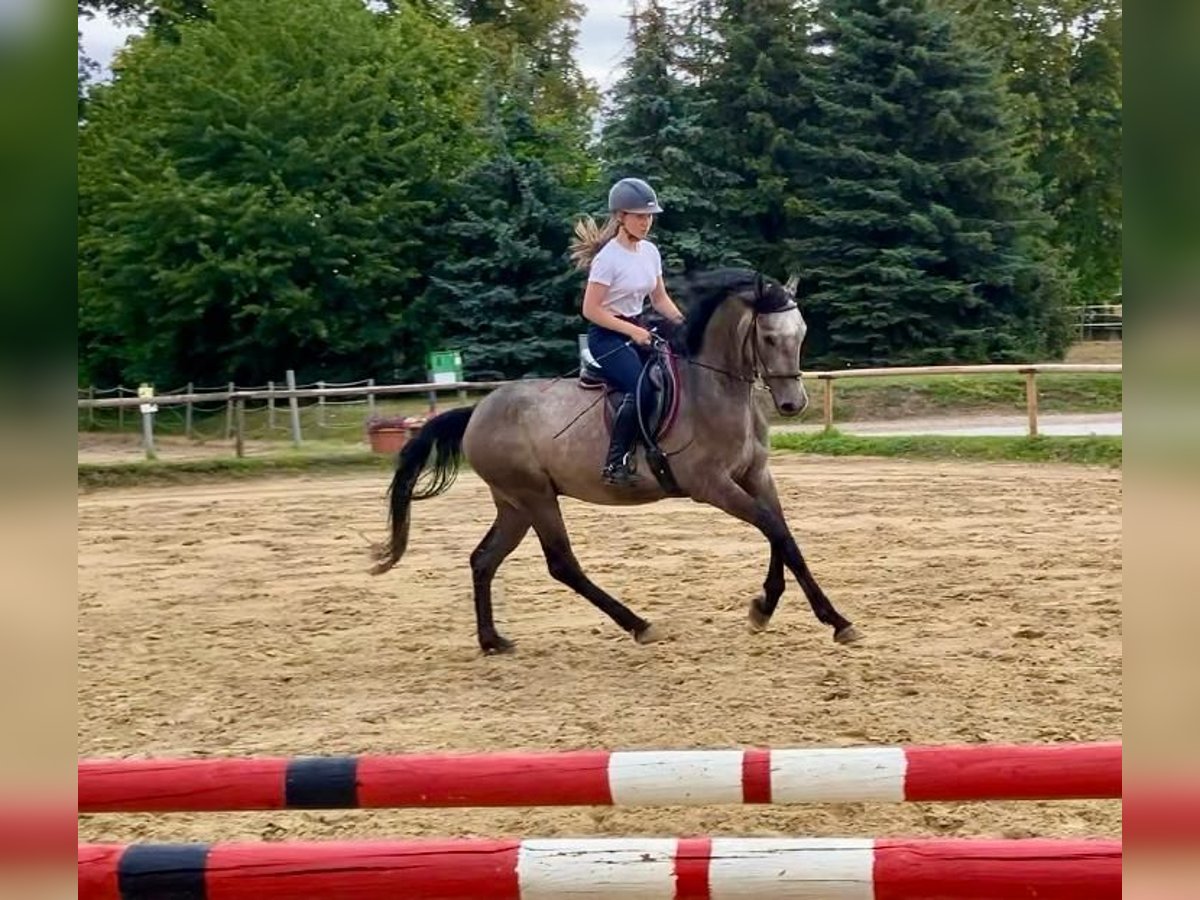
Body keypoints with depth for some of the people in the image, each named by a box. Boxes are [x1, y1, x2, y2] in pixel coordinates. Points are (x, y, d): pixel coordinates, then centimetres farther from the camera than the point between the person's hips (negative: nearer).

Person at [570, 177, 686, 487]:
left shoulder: (650, 252, 7)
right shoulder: (608, 258, -16)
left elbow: (660, 299, 16)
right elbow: (591, 310, -16)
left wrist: (684, 323, -1)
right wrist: (632, 331, -21)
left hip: (639, 330, 8)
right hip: (607, 336, -8)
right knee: (641, 389, -29)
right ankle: (615, 463, -25)